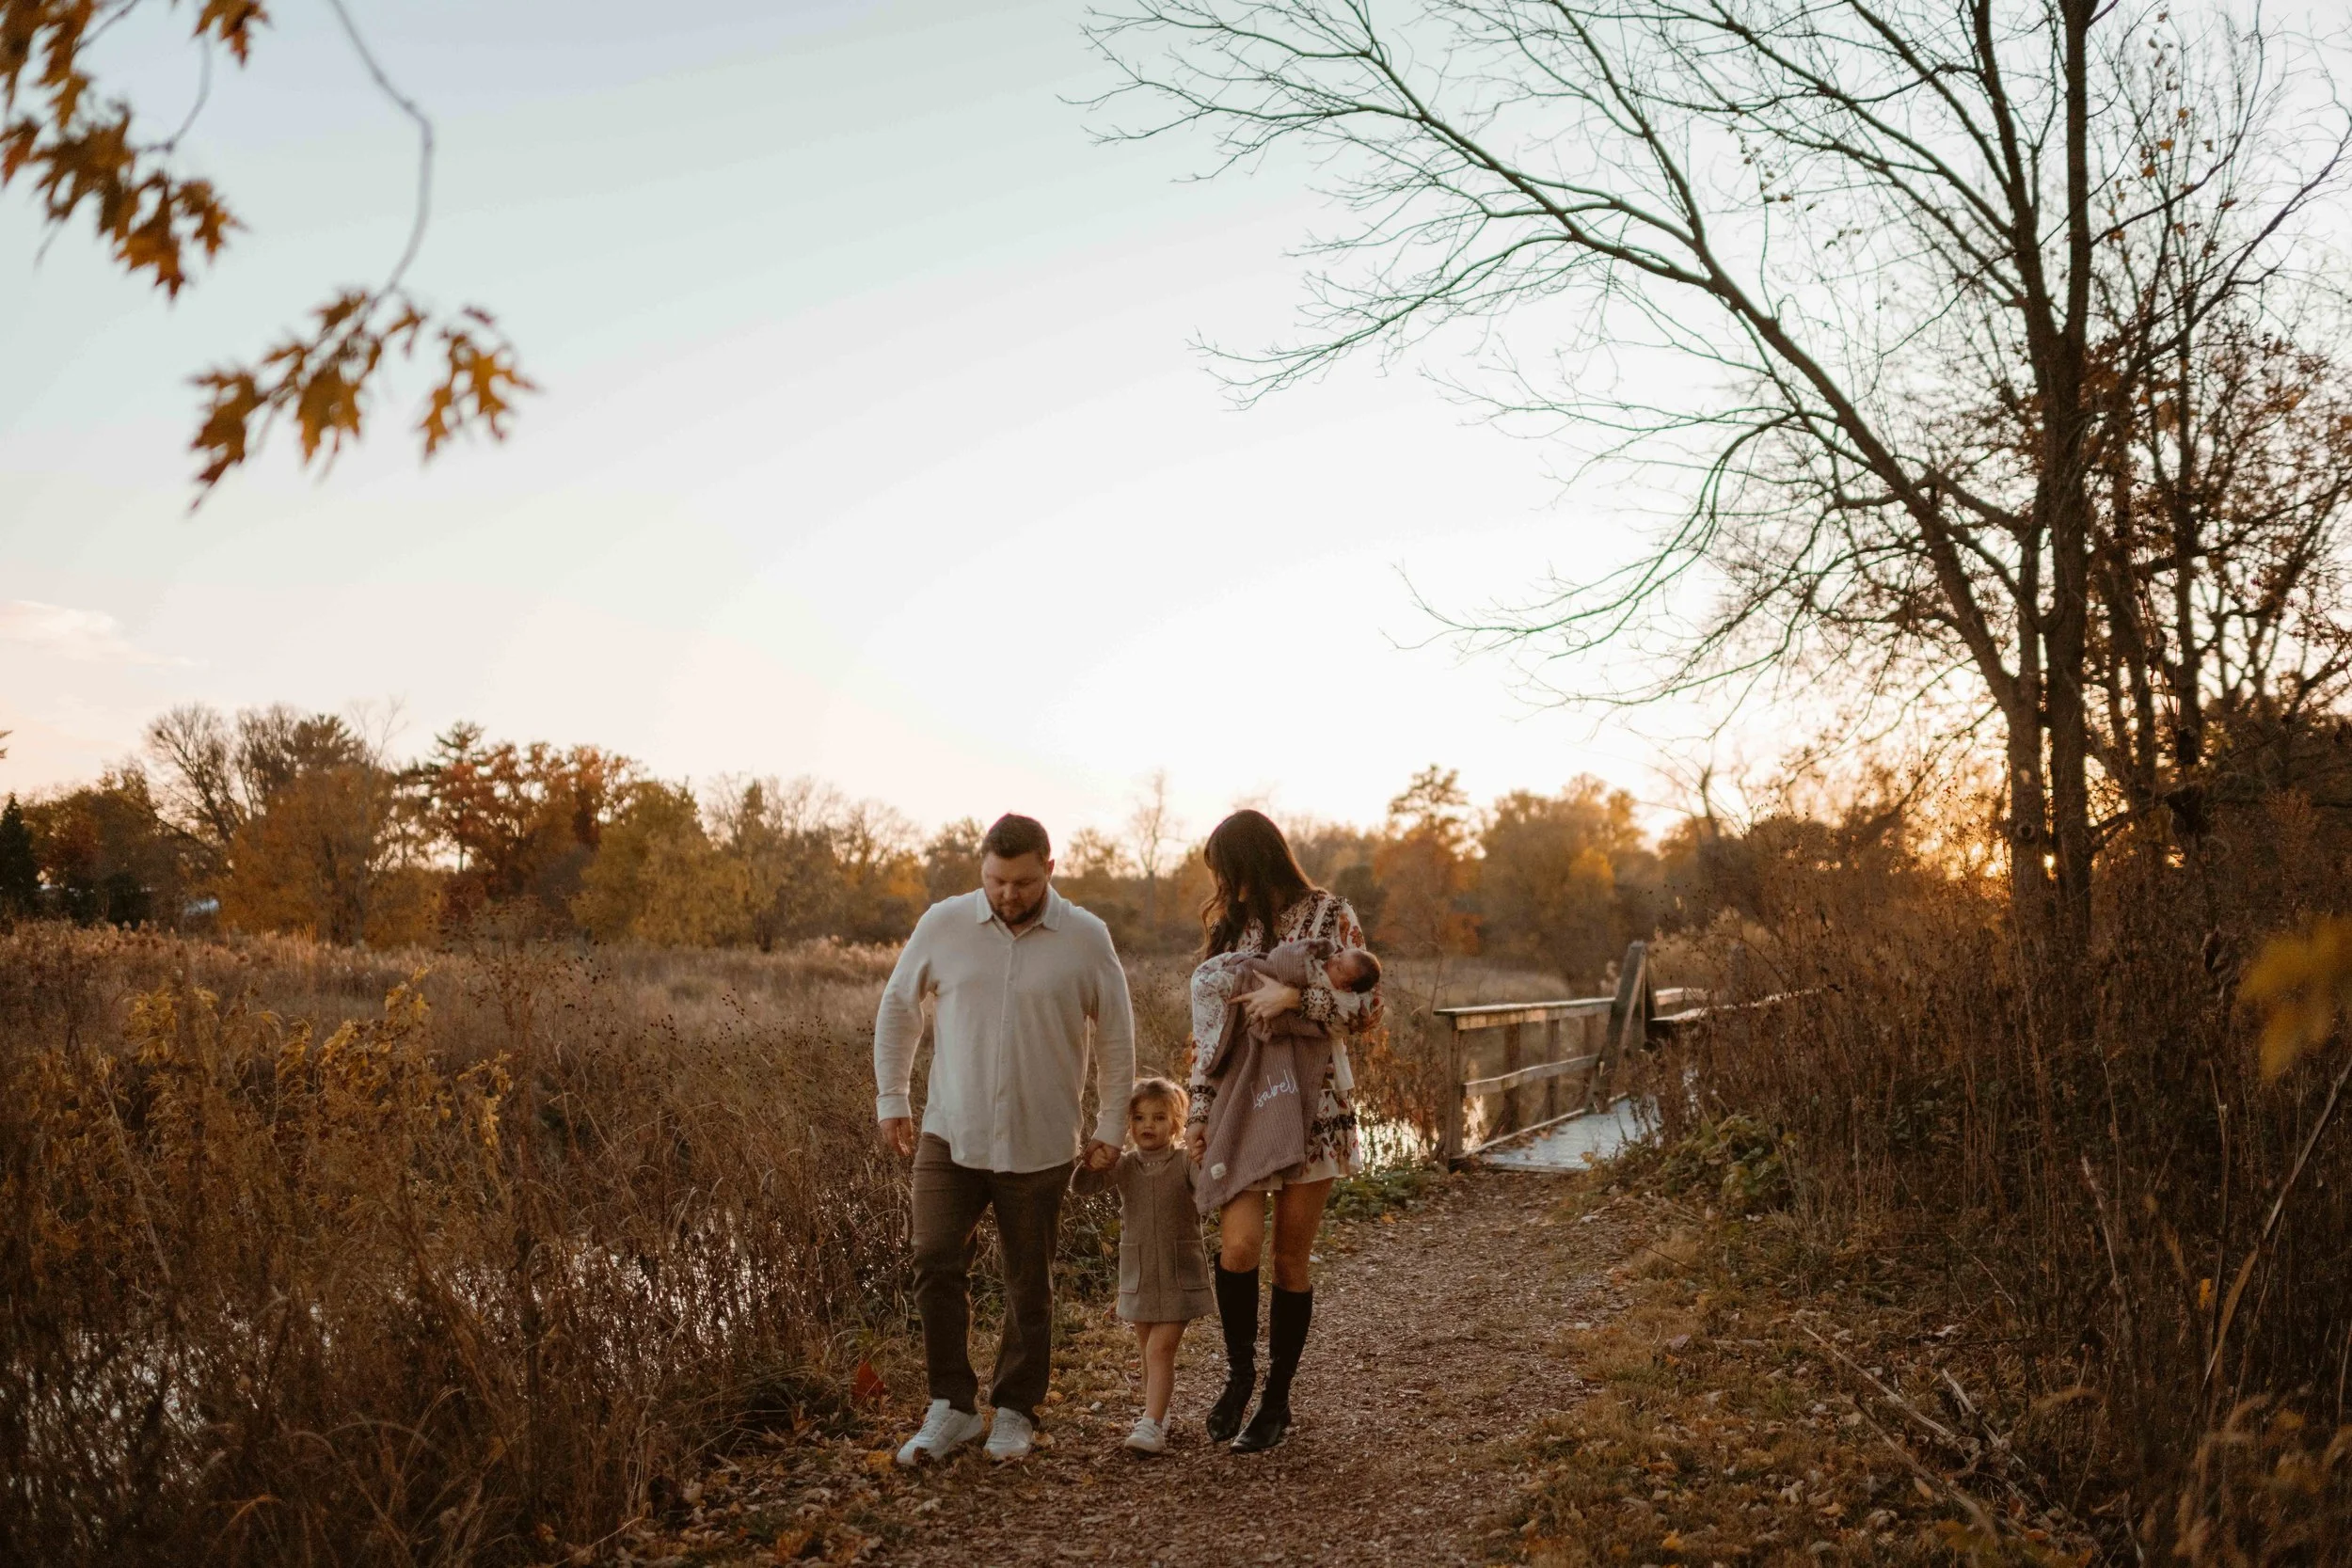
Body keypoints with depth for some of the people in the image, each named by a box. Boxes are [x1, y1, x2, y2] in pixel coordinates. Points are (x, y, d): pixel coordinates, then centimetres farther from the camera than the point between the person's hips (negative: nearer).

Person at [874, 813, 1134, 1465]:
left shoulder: (1085, 937, -4)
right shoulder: (942, 925, -3)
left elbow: (1116, 1035, 5)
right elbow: (897, 1007, 10)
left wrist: (1110, 1128, 6)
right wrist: (891, 1101, 8)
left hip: (1039, 1144, 0)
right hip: (950, 1134, 1)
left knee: (1028, 1284, 8)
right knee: (936, 1262, -10)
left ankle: (1015, 1411, 24)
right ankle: (952, 1405, 5)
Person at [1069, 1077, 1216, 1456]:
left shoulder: (1185, 1162, -6)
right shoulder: (1124, 1166, 2)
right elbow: (1082, 1186, -9)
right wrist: (1091, 1161, -29)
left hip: (1179, 1272, -4)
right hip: (1139, 1273, 4)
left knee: (1161, 1348, -12)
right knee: (1147, 1350, 16)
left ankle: (1151, 1425, -16)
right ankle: (1156, 1410, 33)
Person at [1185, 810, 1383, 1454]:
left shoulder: (1330, 915, -1)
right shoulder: (1229, 925, 10)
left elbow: (1366, 1009, -6)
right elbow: (1207, 1024, 10)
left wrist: (1295, 995, -19)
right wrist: (1199, 1111, 4)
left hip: (1312, 1107, -2)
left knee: (1291, 1261, 3)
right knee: (1238, 1245, -13)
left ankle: (1277, 1400, 19)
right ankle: (1239, 1369, 13)